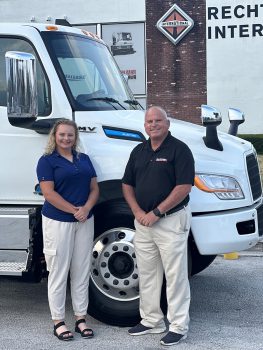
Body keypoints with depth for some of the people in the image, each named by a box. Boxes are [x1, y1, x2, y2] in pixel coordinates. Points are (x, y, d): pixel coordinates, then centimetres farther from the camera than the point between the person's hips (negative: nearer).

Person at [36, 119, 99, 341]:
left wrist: (86, 209, -9)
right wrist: (75, 210, -15)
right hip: (58, 221, -5)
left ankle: (81, 317, 19)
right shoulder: (47, 161, -2)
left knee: (82, 271, 8)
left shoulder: (84, 159, 13)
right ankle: (58, 321, 10)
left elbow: (94, 188, 10)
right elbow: (48, 193, -11)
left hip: (85, 221, 5)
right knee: (59, 271, 0)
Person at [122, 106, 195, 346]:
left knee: (175, 275, 0)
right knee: (147, 274, 14)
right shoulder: (139, 151, 13)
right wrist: (138, 212, -2)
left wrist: (156, 213, -16)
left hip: (171, 220, -7)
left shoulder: (179, 149, -8)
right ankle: (151, 320, 26)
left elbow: (184, 187, -16)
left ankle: (178, 326, 9)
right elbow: (127, 185, 14)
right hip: (143, 221, 7)